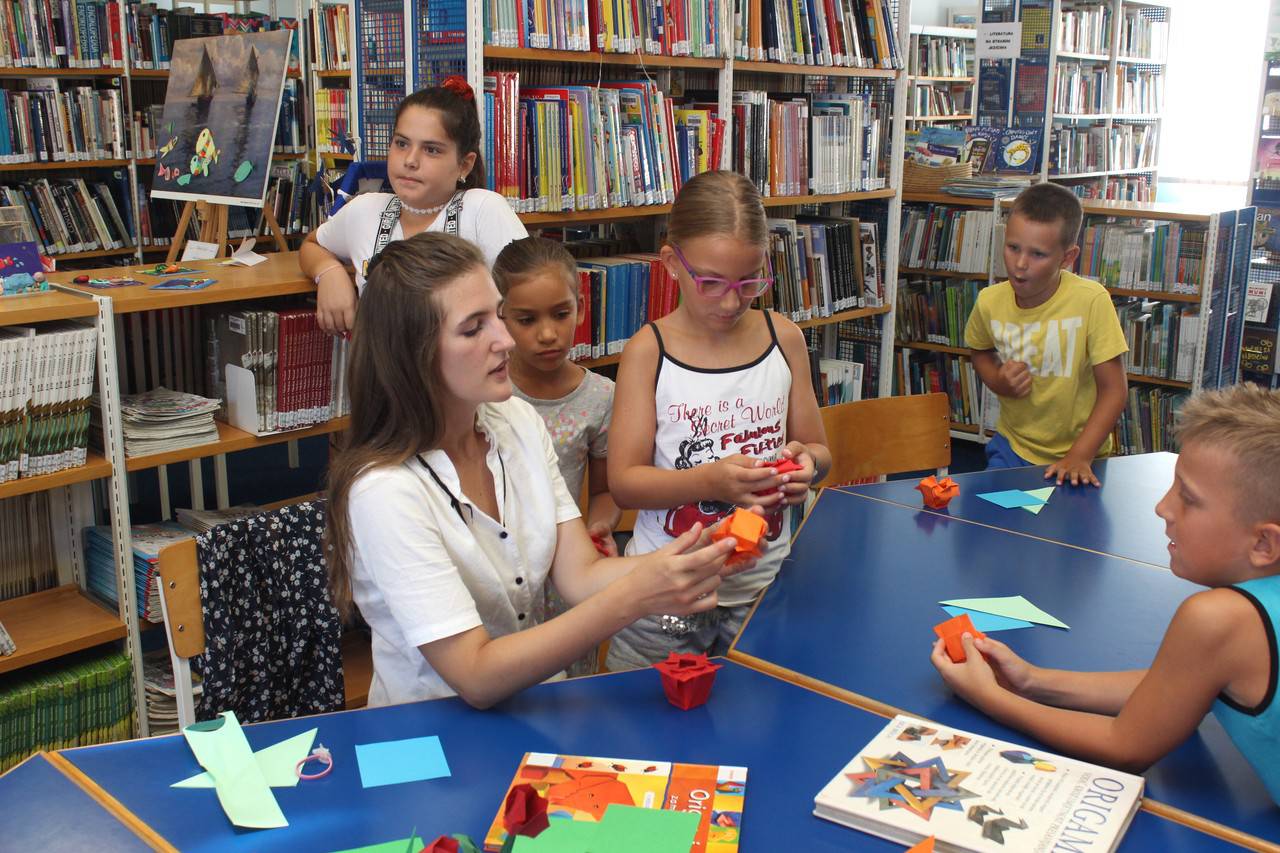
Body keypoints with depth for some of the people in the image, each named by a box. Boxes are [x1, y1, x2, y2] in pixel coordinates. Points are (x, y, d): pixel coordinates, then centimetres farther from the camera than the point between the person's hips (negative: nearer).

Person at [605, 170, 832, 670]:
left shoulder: (783, 338, 1)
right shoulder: (647, 351, -8)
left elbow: (818, 450, 10)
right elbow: (623, 482, -10)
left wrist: (805, 460, -14)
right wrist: (711, 482, -25)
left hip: (764, 585, 3)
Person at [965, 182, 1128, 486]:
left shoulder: (1090, 301, -21)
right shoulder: (990, 301, -9)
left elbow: (1114, 390, -15)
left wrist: (1078, 457, -22)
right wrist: (997, 381, -8)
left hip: (1077, 453, -3)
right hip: (1012, 447, 3)